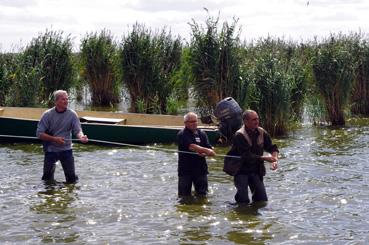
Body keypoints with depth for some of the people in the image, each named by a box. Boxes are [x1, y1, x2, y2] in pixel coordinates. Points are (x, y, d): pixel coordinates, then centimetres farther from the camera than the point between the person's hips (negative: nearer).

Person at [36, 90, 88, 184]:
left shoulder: (72, 114, -6)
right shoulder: (47, 115, -9)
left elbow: (78, 130, -11)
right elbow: (39, 134, -9)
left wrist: (81, 136, -34)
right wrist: (54, 139, -21)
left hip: (66, 149, 1)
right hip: (51, 150, 0)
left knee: (72, 178, 2)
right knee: (48, 179, 11)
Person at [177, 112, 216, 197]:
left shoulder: (202, 134, 9)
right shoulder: (182, 135, -7)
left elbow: (210, 150, 4)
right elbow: (192, 147, -22)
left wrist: (204, 153, -17)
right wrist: (206, 150, -29)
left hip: (201, 169, 4)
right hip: (185, 170, -4)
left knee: (202, 195, 8)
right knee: (184, 196, 2)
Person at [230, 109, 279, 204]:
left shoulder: (261, 132, 1)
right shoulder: (239, 136, -19)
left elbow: (272, 147, 9)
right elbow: (247, 156, -24)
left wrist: (275, 159, -12)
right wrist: (264, 158, -25)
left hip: (256, 170, 6)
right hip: (241, 170, -5)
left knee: (263, 199, 1)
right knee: (243, 199, -17)